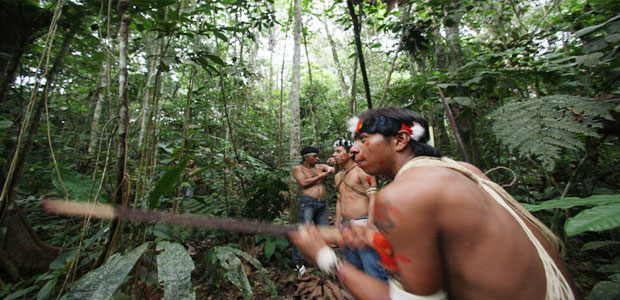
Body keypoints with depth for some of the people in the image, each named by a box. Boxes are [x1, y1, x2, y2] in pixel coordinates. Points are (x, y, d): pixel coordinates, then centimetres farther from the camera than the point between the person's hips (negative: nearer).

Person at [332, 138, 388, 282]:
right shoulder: (338, 176, 14)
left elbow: (373, 198, -15)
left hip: (363, 225, -8)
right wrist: (337, 226, 17)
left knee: (374, 272, -4)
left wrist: (369, 227, -20)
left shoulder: (362, 171, -9)